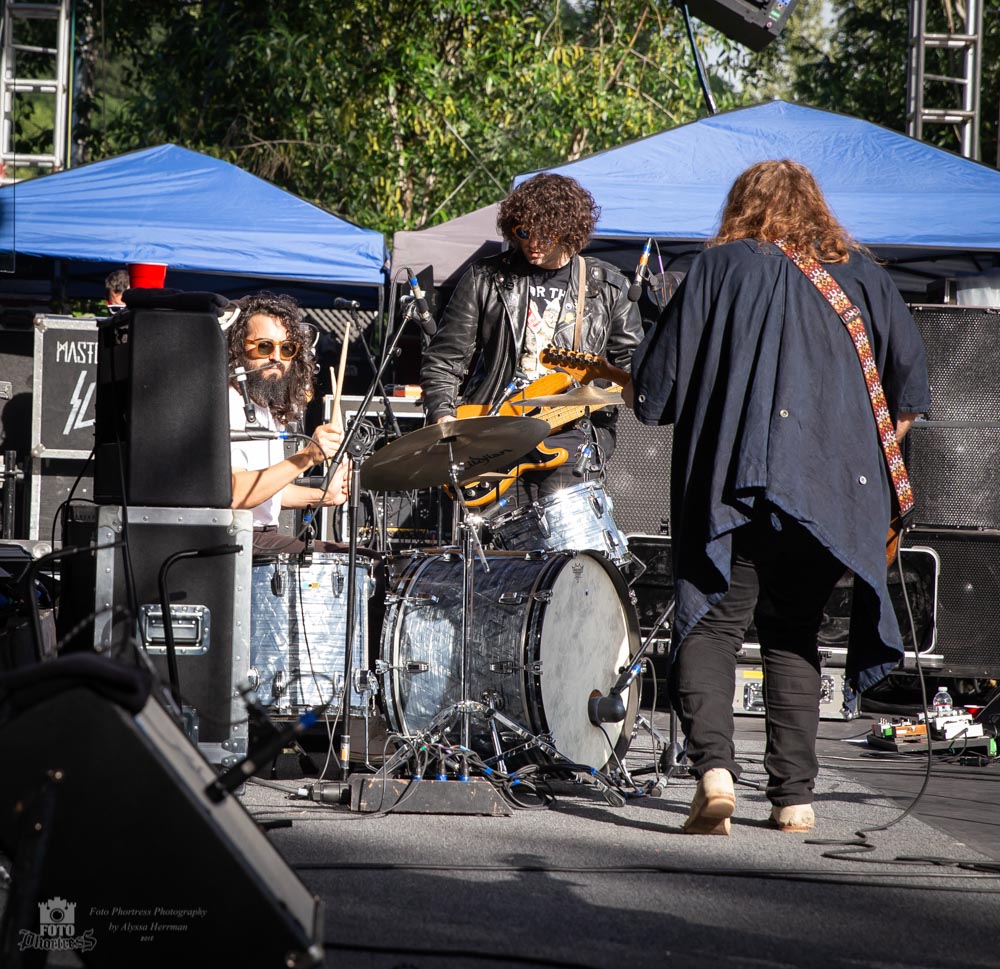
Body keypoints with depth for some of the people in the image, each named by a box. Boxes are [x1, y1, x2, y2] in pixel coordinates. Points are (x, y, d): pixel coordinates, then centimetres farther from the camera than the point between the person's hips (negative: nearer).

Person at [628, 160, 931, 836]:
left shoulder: (722, 266, 2)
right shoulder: (860, 273, 10)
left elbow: (657, 385, 1)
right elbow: (911, 380, 8)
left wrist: (645, 390, 22)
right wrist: (872, 448, 23)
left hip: (737, 477, -3)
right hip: (833, 493, 3)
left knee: (712, 626, -1)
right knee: (793, 634, 13)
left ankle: (714, 766, -23)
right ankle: (794, 797, 8)